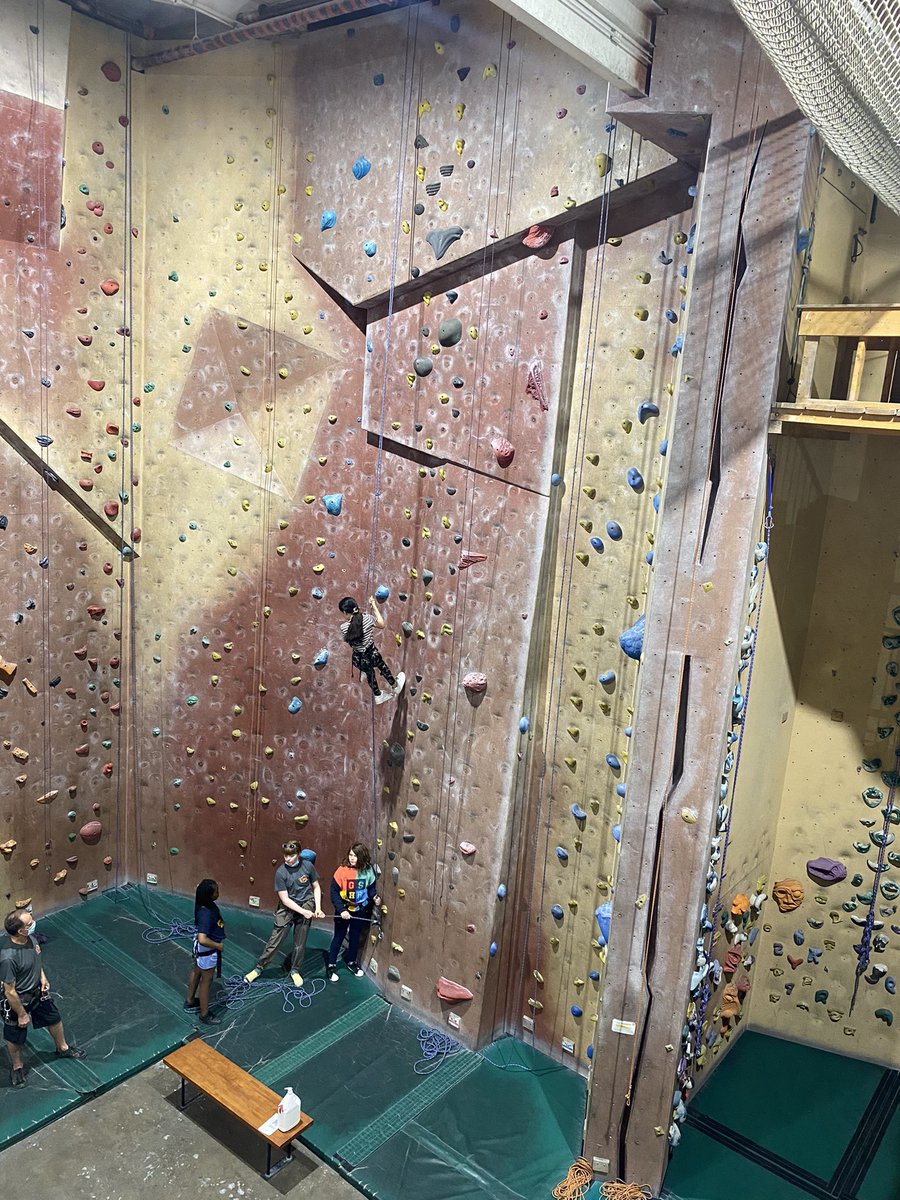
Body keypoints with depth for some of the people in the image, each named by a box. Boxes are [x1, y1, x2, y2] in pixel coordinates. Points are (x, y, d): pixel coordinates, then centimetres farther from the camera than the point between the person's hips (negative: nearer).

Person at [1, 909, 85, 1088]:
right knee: (15, 1037, 22)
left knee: (54, 1019, 26)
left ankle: (63, 1048, 53)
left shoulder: (29, 936, -18)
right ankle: (17, 1067, 50)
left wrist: (42, 976, 1)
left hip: (37, 991, 7)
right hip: (18, 1000, -7)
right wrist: (22, 1014, -16)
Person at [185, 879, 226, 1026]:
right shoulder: (206, 914, -38)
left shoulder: (207, 905, -10)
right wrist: (219, 946, -27)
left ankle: (190, 1002, 50)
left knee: (197, 972, 28)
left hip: (200, 947, 9)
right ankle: (204, 1014, 30)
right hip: (207, 950, -9)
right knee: (206, 980, 11)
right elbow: (203, 940, -42)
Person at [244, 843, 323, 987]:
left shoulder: (308, 866, -10)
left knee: (300, 943, 10)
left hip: (306, 906, 1)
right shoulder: (280, 872, -16)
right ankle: (259, 968, 20)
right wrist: (303, 912, -17)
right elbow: (285, 899, -14)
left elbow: (316, 887, 2)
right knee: (274, 940, 2)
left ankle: (295, 971, 29)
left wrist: (318, 907, -7)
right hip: (287, 908, -1)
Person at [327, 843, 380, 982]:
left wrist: (374, 897, -16)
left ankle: (351, 962, 39)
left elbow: (371, 888, 4)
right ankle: (332, 965, 26)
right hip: (343, 911, -3)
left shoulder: (369, 871, -11)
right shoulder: (342, 870, -20)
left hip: (360, 912, 3)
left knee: (355, 937, 19)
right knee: (339, 937, 10)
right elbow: (334, 892, -16)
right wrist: (341, 910, -23)